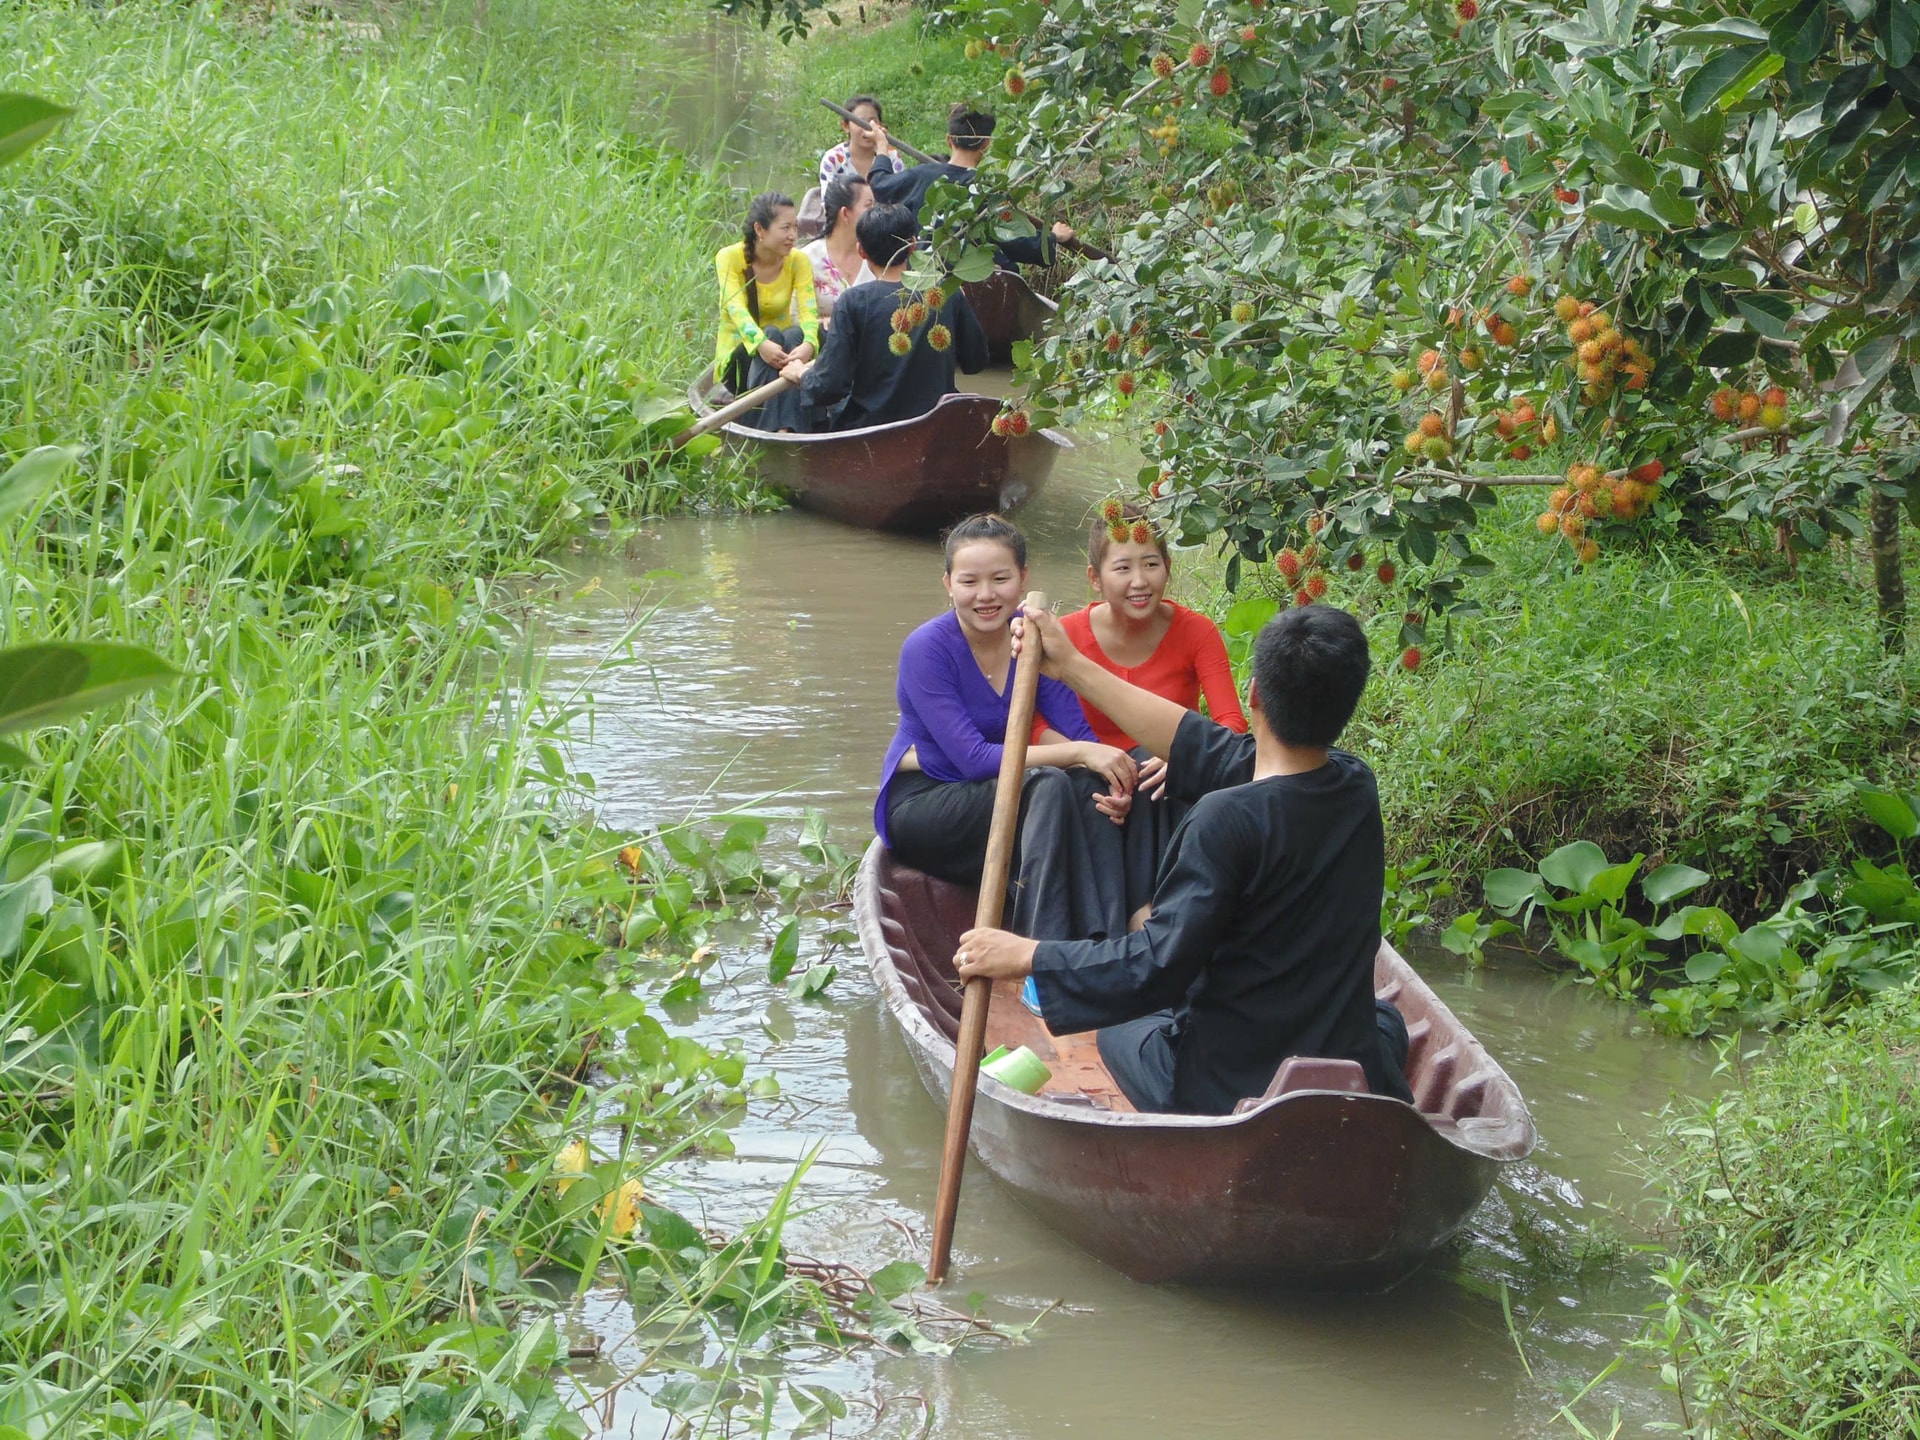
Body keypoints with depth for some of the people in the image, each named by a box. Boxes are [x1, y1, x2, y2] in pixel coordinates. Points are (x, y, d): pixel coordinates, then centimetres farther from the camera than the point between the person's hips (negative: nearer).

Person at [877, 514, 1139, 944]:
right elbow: (974, 759, -25)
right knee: (1048, 785, -32)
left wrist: (1113, 779, -30)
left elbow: (1078, 732, -8)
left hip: (989, 799, 5)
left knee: (1090, 787, -26)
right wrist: (1076, 753, -32)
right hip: (920, 804, -5)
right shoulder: (927, 648, -17)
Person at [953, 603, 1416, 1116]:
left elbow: (1158, 968, -23)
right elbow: (1213, 755, 8)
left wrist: (1026, 956, -12)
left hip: (1222, 1094, -5)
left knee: (1121, 1028, 29)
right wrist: (1073, 667, 13)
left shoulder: (1230, 818, -24)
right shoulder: (1357, 788, -3)